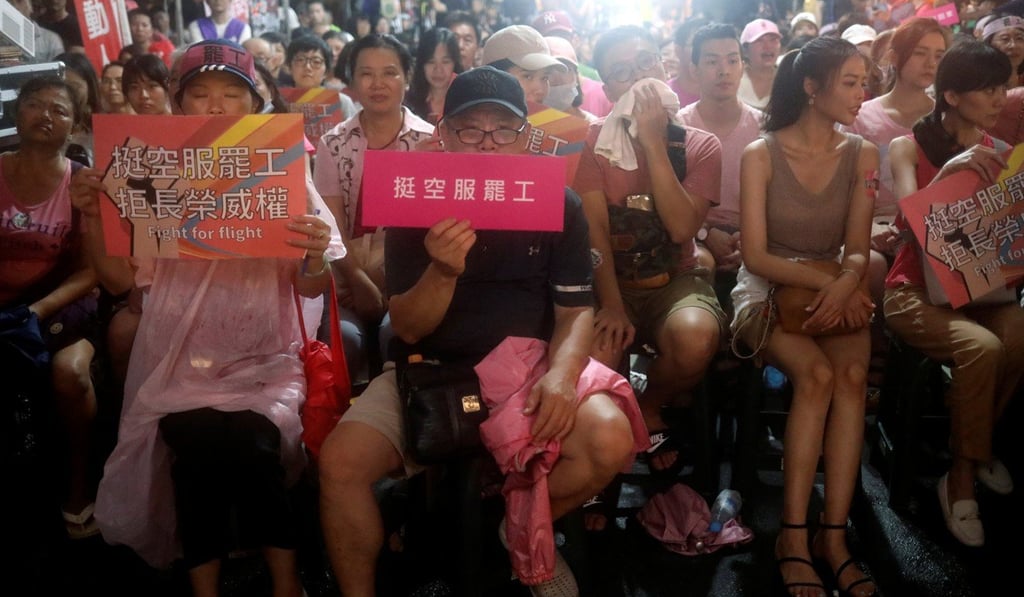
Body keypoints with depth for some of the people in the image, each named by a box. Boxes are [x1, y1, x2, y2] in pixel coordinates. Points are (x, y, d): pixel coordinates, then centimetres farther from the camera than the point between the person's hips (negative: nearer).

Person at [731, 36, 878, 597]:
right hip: (767, 289, -3)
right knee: (817, 374, -30)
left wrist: (847, 283, -23)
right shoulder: (760, 155, -5)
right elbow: (755, 255, -9)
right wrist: (826, 281, -22)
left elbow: (857, 250, 0)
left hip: (837, 291, 3)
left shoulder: (861, 155, 5)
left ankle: (833, 533, -23)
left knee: (851, 373, -28)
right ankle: (793, 534, -22)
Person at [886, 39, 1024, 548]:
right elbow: (912, 220, -16)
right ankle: (962, 475, -12)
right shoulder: (907, 147, -2)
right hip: (917, 290, -4)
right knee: (983, 348, -32)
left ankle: (976, 445, 0)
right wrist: (947, 171, -29)